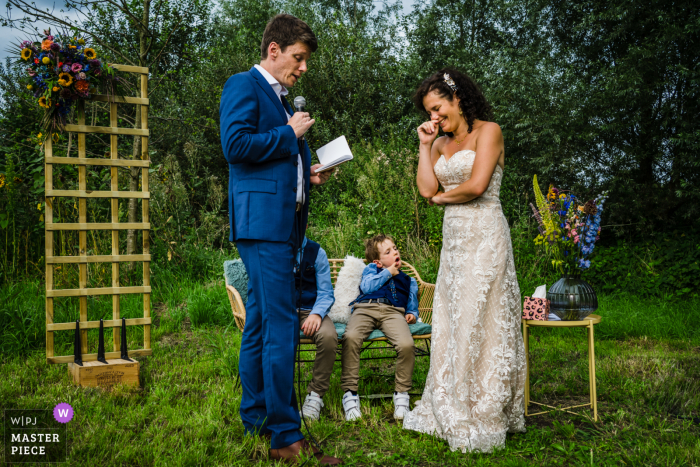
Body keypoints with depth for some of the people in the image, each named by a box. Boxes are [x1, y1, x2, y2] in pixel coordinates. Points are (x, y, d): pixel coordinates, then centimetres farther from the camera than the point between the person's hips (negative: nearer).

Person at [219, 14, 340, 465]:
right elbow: (236, 145, -17)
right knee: (282, 326, -11)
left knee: (261, 323, 13)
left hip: (282, 221, 10)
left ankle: (256, 419, 23)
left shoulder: (281, 99, 25)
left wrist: (307, 172, 12)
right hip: (262, 218, -10)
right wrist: (290, 133, -7)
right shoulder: (244, 85, -3)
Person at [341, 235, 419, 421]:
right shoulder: (371, 269, 30)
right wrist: (388, 272, 15)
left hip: (393, 311, 1)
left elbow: (412, 300, 32)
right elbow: (367, 286, 10)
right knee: (351, 338, -35)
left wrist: (412, 313, 10)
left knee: (406, 344, -33)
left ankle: (401, 394, -15)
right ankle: (349, 393, -26)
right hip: (365, 308, -1)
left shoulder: (407, 279, 38)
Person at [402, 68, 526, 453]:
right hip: (453, 237, 7)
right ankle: (449, 410, 19)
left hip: (484, 235, -7)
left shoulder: (488, 131, -2)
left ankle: (481, 418, 6)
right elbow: (426, 189, 4)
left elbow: (476, 185, -14)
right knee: (449, 323, 8)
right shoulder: (441, 143, 17)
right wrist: (424, 144, 6)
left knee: (476, 322, -5)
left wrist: (442, 197, 2)